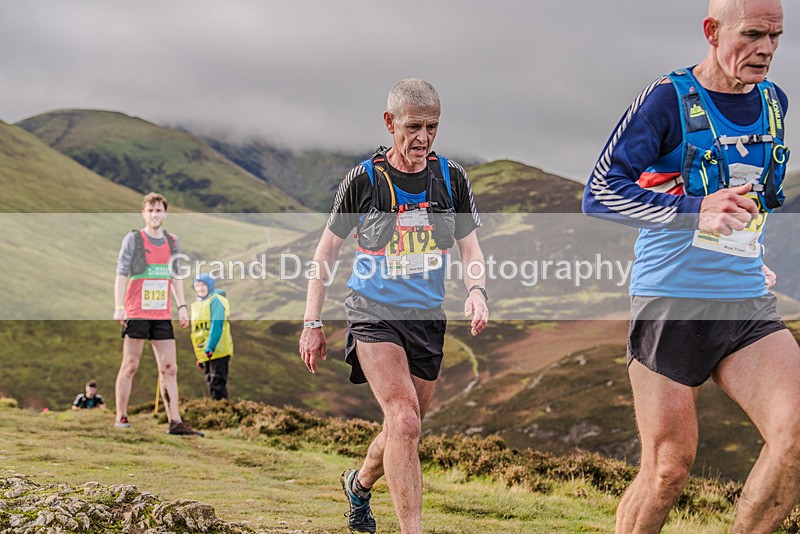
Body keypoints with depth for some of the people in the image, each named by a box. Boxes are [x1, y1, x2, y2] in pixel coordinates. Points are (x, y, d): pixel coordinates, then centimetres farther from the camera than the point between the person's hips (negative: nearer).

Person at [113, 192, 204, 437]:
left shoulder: (172, 242, 13)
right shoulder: (133, 239, -2)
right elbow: (121, 274, -5)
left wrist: (182, 306, 12)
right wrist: (118, 307, -14)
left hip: (162, 315, 4)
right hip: (136, 313, -4)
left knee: (169, 368, 0)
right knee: (130, 365, 0)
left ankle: (175, 422, -1)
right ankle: (121, 416, 10)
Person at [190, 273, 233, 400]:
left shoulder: (216, 301, -6)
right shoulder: (196, 305, 18)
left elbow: (216, 326, -16)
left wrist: (209, 348, -24)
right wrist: (198, 357, 17)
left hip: (218, 351, -8)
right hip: (205, 353, 8)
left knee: (217, 384, -11)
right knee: (211, 384, 9)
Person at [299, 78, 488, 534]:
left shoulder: (451, 177, 2)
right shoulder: (363, 180, -6)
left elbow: (470, 247, 6)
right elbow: (326, 252, 3)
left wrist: (477, 290, -17)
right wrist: (313, 324, 0)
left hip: (428, 318, 4)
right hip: (374, 313, -4)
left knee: (404, 430, 13)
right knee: (404, 420, -22)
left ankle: (360, 483, 45)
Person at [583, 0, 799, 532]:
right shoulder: (669, 99, -8)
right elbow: (600, 193, -14)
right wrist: (695, 209, -23)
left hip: (748, 306, 5)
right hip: (671, 303, -5)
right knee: (669, 467, -3)